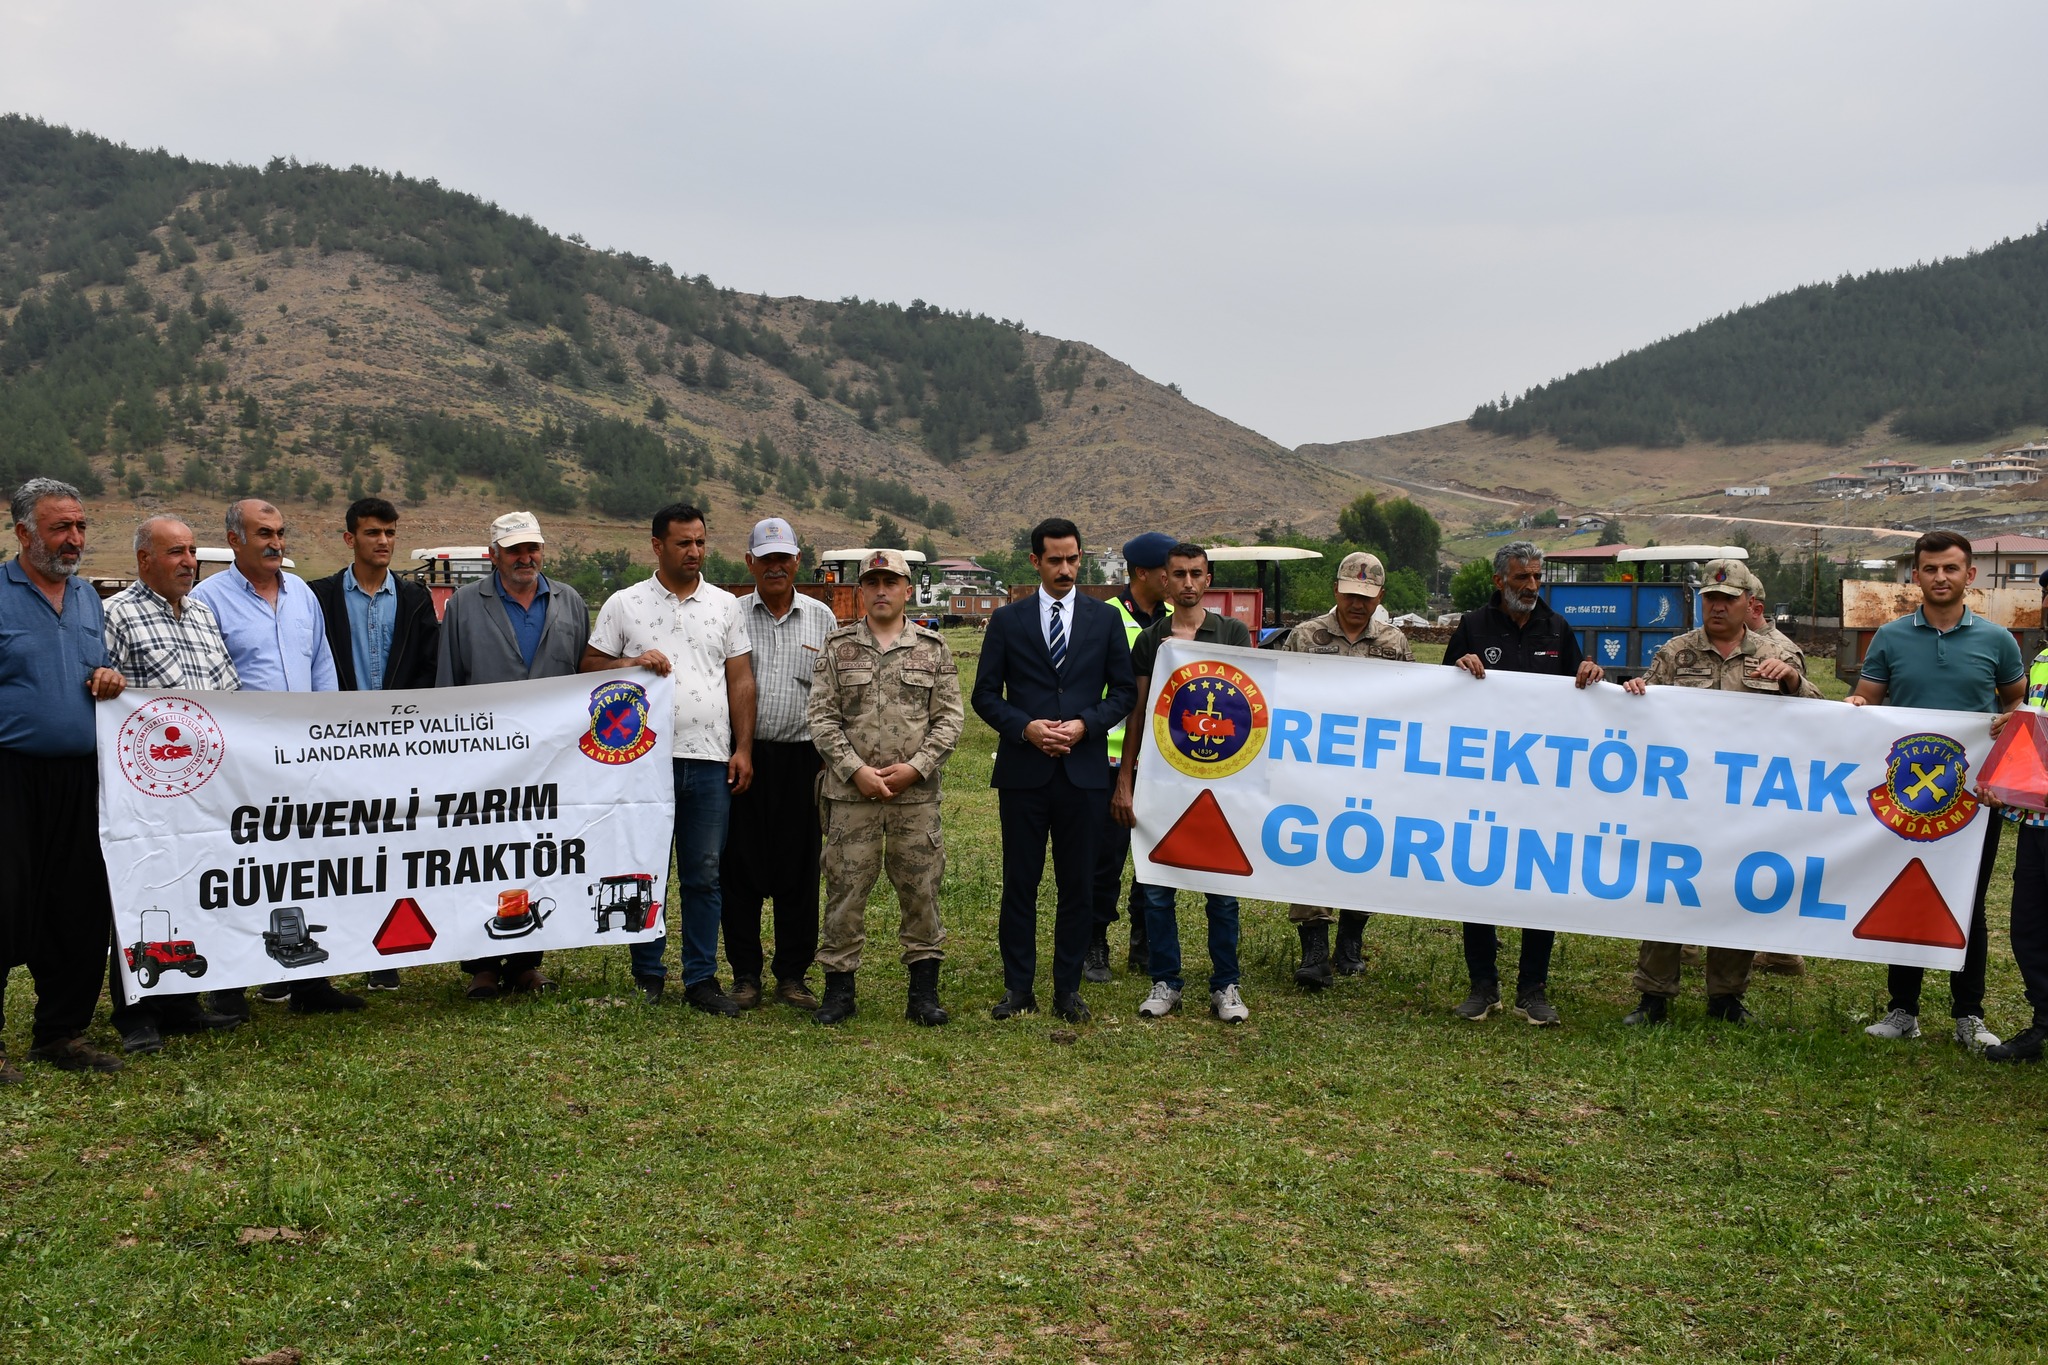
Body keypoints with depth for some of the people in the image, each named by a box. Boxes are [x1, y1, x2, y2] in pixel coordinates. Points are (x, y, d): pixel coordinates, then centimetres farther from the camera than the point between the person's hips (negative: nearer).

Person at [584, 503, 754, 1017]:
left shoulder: (725, 605, 11)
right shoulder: (624, 604, 6)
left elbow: (740, 680, 10)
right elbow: (590, 665, 7)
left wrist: (743, 749, 3)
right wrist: (632, 663, -12)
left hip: (711, 758, 1)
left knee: (704, 874, 4)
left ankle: (701, 978, 12)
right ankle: (647, 975, 18)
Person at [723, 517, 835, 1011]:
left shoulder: (821, 617, 9)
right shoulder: (730, 615, 5)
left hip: (800, 757, 1)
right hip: (742, 755, 0)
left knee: (799, 868, 4)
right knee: (740, 867, 3)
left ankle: (792, 974, 15)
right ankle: (745, 974, 15)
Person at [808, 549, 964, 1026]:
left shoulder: (933, 648, 6)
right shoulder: (838, 647, 6)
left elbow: (949, 718, 3)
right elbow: (822, 718, 2)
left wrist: (915, 768, -9)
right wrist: (856, 771, -9)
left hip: (916, 792, 0)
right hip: (851, 791, 0)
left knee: (921, 888, 4)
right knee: (845, 888, 3)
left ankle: (924, 991, 15)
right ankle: (839, 988, 14)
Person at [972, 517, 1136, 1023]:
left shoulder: (1104, 619, 7)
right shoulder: (1008, 620, 6)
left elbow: (1124, 690, 7)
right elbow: (985, 695, 5)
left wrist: (1085, 724, -9)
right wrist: (1026, 727, -11)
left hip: (1083, 770, 1)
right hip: (1023, 772, 0)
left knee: (1078, 885, 6)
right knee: (1019, 882, 4)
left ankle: (1068, 989, 16)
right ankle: (1018, 987, 15)